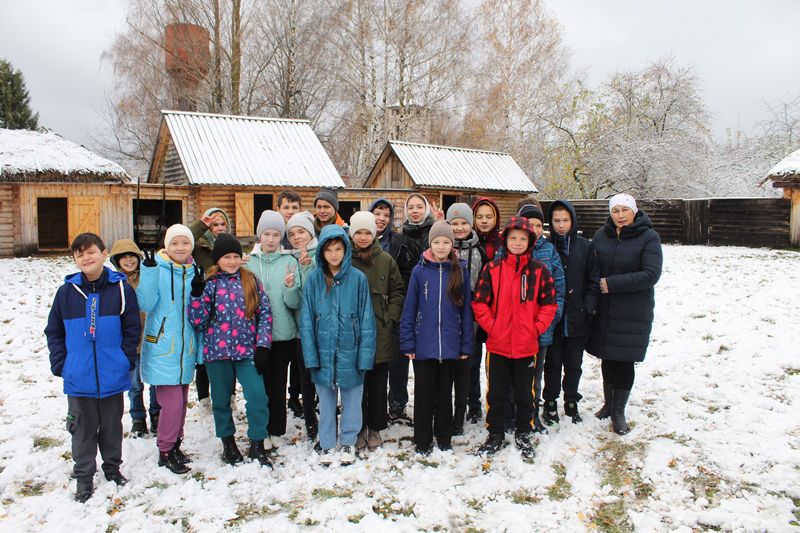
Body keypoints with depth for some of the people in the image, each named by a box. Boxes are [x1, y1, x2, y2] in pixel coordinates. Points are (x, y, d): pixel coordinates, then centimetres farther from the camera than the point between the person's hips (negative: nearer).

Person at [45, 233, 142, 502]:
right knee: (83, 428, 12)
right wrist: (59, 363, -1)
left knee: (112, 425, 15)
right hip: (78, 376, 1)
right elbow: (53, 331, 6)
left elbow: (132, 328, -1)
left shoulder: (121, 289, -5)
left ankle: (112, 467, 34)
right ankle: (84, 477, 27)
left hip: (112, 375, -1)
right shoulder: (66, 292, -1)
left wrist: (126, 359, -8)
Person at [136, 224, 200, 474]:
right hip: (162, 346, -5)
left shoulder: (194, 272, 8)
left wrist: (201, 347, 15)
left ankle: (175, 445, 32)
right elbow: (146, 303, -19)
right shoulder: (157, 269, -8)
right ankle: (165, 452, 12)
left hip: (186, 347, 5)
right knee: (172, 401, -7)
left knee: (181, 401, 15)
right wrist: (149, 270, -28)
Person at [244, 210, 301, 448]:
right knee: (261, 382, 7)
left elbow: (295, 303, -6)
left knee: (278, 383, 8)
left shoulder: (289, 261, 0)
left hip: (283, 333, -1)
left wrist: (290, 287, -24)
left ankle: (277, 431, 22)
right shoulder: (249, 262, 5)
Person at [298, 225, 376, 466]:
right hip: (323, 353, 1)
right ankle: (326, 445, 32)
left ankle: (348, 443, 32)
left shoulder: (358, 278, -7)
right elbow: (306, 320, -1)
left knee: (351, 400, 13)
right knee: (326, 401, 15)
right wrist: (310, 355, -6)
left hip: (350, 353, -1)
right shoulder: (314, 279, -3)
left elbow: (367, 320, -5)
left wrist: (365, 355, -10)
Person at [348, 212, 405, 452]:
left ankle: (375, 428, 24)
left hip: (381, 333, 1)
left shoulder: (386, 260, 3)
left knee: (378, 384, 9)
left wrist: (390, 317, -2)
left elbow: (398, 291, 8)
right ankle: (358, 429, 22)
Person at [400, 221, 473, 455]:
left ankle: (444, 440, 30)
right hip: (423, 346, -1)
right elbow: (409, 308, 0)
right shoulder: (420, 271, -2)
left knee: (445, 394, 15)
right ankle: (422, 442, 24)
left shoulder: (461, 271, 0)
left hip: (450, 347, 1)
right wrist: (407, 343, -4)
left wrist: (466, 345, 0)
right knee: (424, 395, 10)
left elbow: (466, 310, 3)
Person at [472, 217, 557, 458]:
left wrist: (536, 328, -6)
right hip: (498, 344, 0)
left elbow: (549, 304, 3)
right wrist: (491, 326, -8)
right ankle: (495, 434, 28)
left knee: (524, 393, 15)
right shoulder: (492, 269, -3)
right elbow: (479, 303, -2)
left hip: (527, 345, 0)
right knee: (496, 393, 12)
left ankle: (523, 434, 33)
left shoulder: (539, 271, -1)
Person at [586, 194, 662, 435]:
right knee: (607, 357, 13)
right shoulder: (601, 235, 5)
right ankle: (608, 403, 30)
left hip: (633, 313, -3)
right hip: (604, 309, 4)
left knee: (625, 360, 2)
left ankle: (619, 411, 18)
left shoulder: (648, 237, -8)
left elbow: (651, 274, -17)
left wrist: (612, 284, -20)